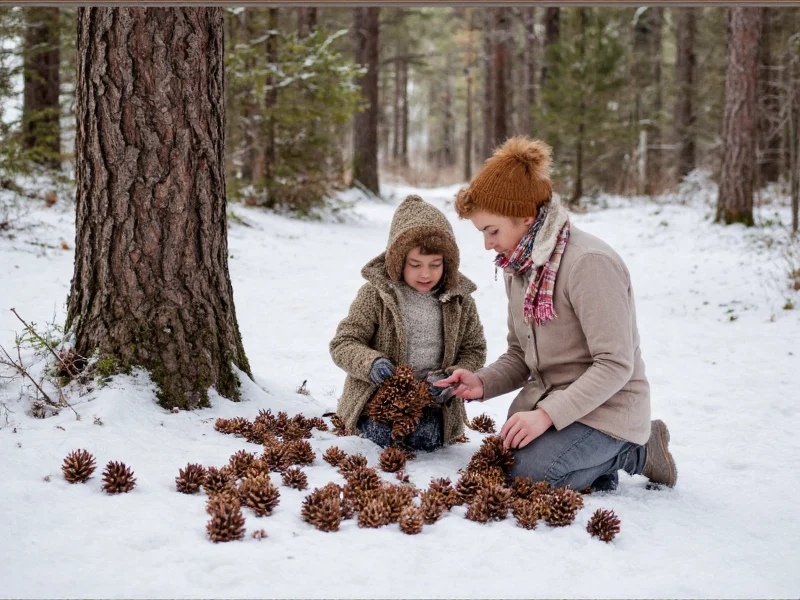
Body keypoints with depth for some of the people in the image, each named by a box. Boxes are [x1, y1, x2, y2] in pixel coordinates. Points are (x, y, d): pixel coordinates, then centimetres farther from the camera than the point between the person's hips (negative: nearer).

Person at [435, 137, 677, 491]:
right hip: (547, 402, 8)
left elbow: (615, 365, -24)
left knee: (521, 477, -23)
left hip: (604, 409, -8)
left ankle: (632, 451, 0)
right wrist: (482, 383, -9)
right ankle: (606, 455, 12)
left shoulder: (589, 263, -22)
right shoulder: (518, 267, 7)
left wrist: (546, 414, -28)